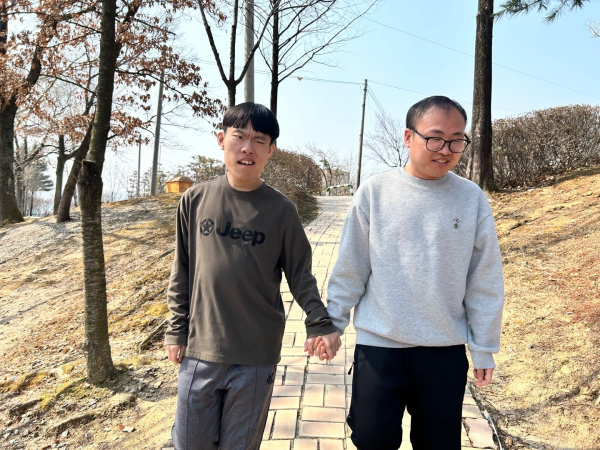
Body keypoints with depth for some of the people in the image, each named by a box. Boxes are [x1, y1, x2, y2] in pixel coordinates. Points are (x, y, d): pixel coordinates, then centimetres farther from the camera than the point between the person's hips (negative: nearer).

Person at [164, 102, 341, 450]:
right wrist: (176, 330, 7)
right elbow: (181, 273, 6)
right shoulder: (196, 200, 0)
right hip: (199, 352, 2)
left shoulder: (281, 210, -5)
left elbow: (300, 275, 0)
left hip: (256, 358, -1)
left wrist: (320, 322, -13)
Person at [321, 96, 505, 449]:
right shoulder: (375, 191, -6)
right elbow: (350, 269, 0)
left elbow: (485, 282, 1)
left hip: (446, 349, 1)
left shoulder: (472, 198, -3)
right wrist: (333, 323, 2)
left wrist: (484, 348, 4)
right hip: (378, 343, -1)